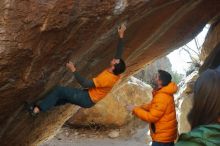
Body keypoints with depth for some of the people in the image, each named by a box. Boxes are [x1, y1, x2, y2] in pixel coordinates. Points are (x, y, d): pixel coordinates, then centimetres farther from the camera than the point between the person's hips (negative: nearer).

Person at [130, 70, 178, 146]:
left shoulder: (162, 96, -25)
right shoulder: (165, 93, 7)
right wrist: (140, 108, 3)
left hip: (162, 137, -10)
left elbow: (151, 117, -24)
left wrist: (135, 110, -13)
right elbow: (153, 106, 18)